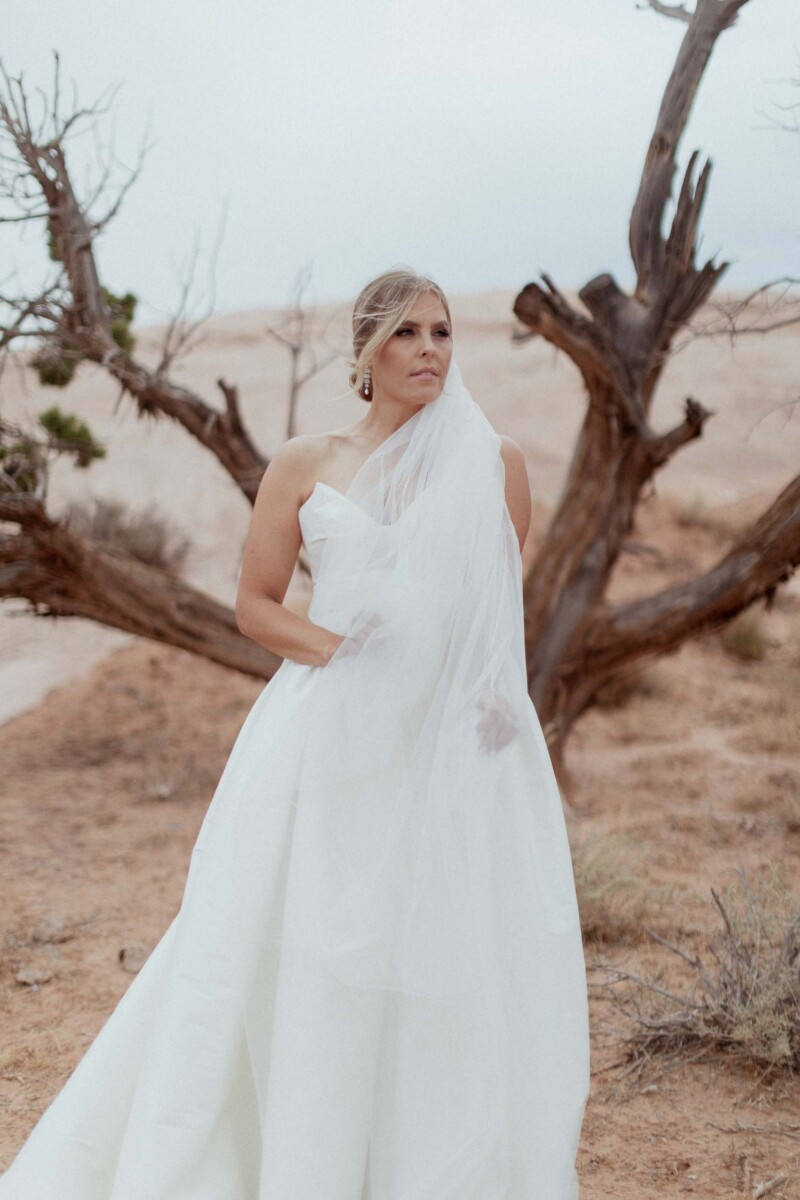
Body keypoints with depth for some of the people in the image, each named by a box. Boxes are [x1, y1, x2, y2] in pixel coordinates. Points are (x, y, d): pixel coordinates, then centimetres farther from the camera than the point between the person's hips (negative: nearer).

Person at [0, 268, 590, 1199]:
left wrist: (501, 691, -6)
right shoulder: (303, 466, 6)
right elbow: (254, 604, 8)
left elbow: (511, 607, 13)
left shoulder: (496, 464, 7)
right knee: (292, 964, -1)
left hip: (455, 748, 0)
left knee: (462, 974, 1)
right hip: (330, 745, 0)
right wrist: (332, 648, -10)